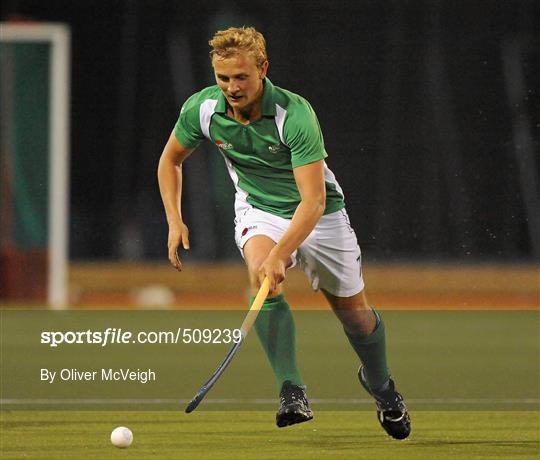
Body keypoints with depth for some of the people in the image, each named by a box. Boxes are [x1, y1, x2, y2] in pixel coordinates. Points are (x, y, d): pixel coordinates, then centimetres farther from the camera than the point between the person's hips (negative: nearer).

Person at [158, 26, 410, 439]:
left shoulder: (295, 114, -33)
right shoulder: (202, 109, -19)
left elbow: (313, 201, -37)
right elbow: (171, 160, 3)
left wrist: (280, 255, -49)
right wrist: (175, 220, -8)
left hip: (317, 214, -2)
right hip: (258, 210, 2)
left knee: (353, 310, 9)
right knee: (260, 274, -32)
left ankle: (380, 384, 42)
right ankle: (292, 393, -33)